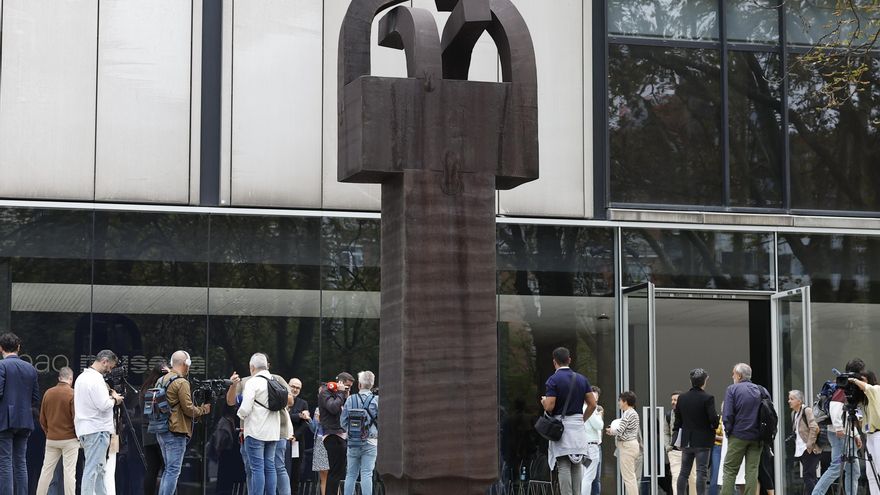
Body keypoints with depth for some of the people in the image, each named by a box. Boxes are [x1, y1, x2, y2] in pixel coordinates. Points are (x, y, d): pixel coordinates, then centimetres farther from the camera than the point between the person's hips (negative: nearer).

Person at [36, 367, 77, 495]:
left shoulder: (48, 393, 3)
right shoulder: (72, 394, -12)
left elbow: (42, 419, 9)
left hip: (51, 440, 4)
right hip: (69, 439, -4)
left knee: (46, 470, 10)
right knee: (69, 471, -3)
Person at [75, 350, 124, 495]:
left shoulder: (82, 377, 16)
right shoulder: (96, 378, -15)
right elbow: (104, 405, -21)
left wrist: (110, 398, 13)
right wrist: (114, 398, -2)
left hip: (85, 429, 10)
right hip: (97, 430, -10)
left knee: (99, 469, 14)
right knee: (92, 469, -9)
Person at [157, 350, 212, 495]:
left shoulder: (161, 380, 14)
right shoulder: (182, 383, -13)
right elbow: (188, 408, -15)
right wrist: (203, 410, 4)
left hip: (161, 432, 9)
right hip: (175, 432, -9)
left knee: (168, 470, 16)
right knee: (173, 471, -6)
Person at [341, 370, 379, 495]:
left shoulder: (350, 400, 0)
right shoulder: (376, 400, -6)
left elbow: (343, 421, 4)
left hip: (353, 442, 2)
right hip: (370, 442, -2)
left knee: (351, 474, 10)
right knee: (367, 474, -3)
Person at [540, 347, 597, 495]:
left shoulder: (553, 380, -8)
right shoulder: (582, 379, 8)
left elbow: (549, 407, -14)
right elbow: (592, 404, 5)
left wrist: (544, 401, 8)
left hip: (561, 424, -5)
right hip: (578, 427, 5)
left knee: (564, 467, -4)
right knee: (577, 466, 9)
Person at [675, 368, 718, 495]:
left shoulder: (682, 398, 3)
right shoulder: (708, 398, -13)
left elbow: (677, 421, 6)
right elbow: (714, 418, -18)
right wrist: (714, 426, 4)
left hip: (686, 441, 5)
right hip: (703, 441, -5)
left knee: (684, 472, 11)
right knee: (702, 471, -3)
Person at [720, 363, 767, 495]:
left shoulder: (732, 389, -5)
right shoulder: (762, 390, 7)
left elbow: (727, 415, -11)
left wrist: (728, 431, 1)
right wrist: (763, 432, 11)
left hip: (738, 436, -4)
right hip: (757, 437, 4)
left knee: (730, 470, 2)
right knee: (752, 470, 6)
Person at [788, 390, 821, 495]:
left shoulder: (807, 410, -11)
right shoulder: (793, 413, 13)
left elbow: (814, 428, -19)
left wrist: (809, 445, -20)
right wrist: (796, 447, 14)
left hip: (810, 450, -8)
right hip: (801, 450, 8)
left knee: (808, 476, -13)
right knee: (811, 477, 11)